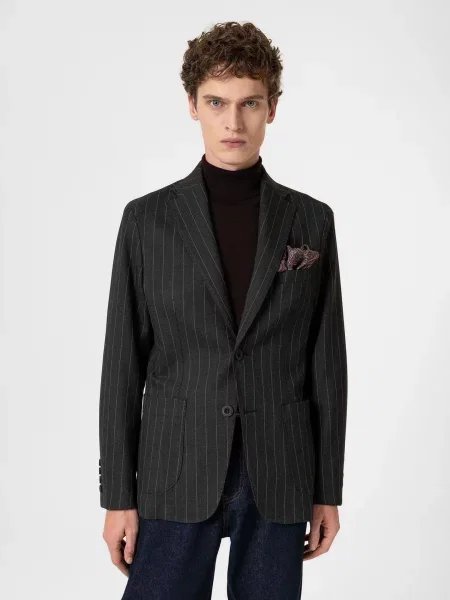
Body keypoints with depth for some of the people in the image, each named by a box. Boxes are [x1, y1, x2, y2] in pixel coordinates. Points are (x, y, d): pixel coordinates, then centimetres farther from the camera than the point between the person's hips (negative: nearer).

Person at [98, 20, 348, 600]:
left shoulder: (312, 221, 2)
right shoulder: (147, 219, -1)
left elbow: (326, 363, 4)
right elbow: (123, 366, 0)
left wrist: (328, 490, 4)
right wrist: (117, 493, -1)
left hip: (279, 480, 1)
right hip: (177, 479, -1)